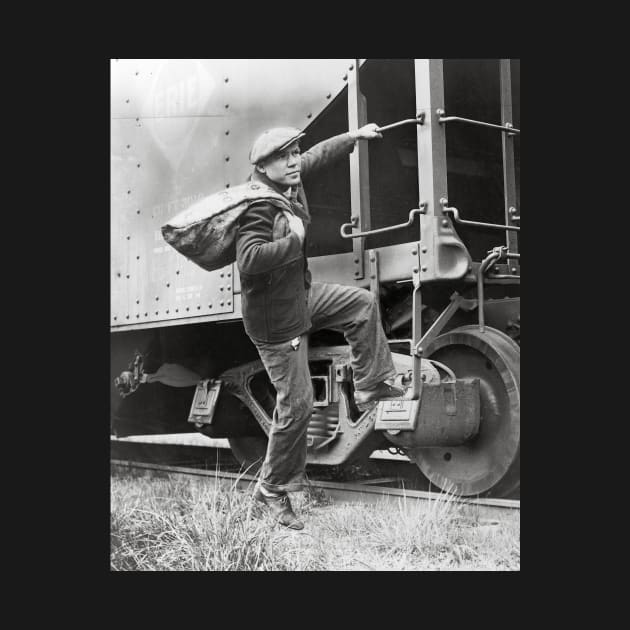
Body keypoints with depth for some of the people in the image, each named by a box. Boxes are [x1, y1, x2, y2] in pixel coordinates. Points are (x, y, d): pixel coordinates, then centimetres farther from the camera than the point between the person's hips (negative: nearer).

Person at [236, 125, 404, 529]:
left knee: (364, 303, 18)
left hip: (302, 295, 9)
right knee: (297, 405, -3)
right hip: (277, 319, -9)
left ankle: (371, 386, 28)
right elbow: (249, 260, -44)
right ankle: (273, 488, 14)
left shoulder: (289, 183, -2)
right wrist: (294, 240, -32)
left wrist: (354, 136, 27)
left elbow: (317, 156, 20)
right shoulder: (260, 208, -28)